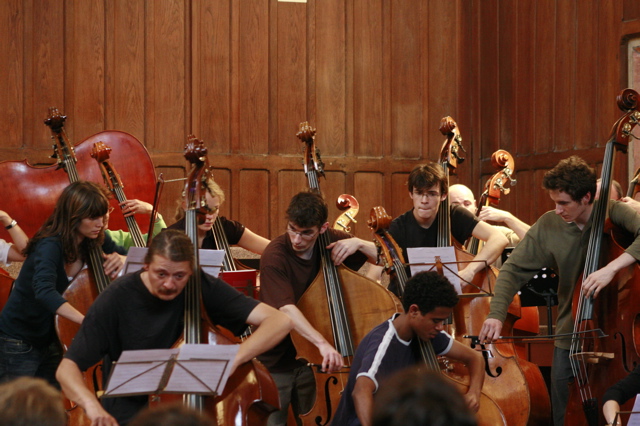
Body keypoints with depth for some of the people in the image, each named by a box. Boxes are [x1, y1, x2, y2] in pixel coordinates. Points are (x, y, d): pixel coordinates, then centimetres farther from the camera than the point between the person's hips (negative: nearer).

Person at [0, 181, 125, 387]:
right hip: (19, 344, -7)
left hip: (51, 341, 7)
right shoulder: (50, 245, -26)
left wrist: (117, 260, -14)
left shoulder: (95, 241, -6)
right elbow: (44, 290, -44)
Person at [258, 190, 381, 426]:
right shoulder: (275, 256, -22)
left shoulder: (330, 240, -5)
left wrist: (358, 243, -17)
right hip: (275, 363, -5)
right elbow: (286, 309, -36)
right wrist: (321, 342, -49)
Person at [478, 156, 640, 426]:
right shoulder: (548, 226, -3)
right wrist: (497, 314, -17)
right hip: (570, 337, 3)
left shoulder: (614, 214, -11)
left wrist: (612, 266, -39)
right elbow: (513, 271, -2)